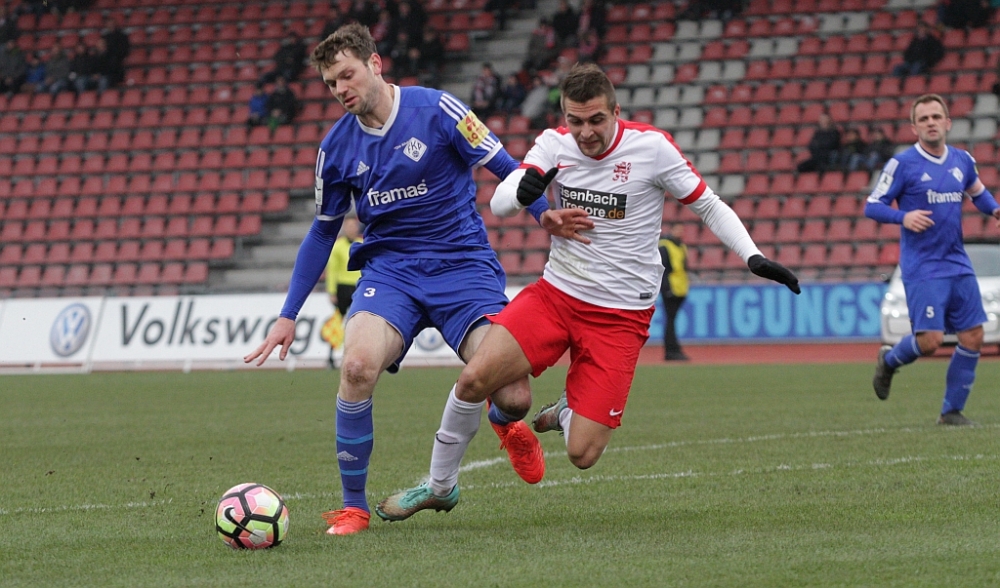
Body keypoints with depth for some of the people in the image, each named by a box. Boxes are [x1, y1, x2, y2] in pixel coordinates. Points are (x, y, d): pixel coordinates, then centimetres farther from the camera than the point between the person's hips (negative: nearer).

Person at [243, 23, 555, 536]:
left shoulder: (435, 110, -8)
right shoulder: (337, 147, 5)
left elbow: (507, 170, -3)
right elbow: (322, 232, 17)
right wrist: (288, 316, 16)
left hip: (463, 266, -2)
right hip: (389, 268, 2)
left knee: (513, 397, -16)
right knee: (357, 365, -29)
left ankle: (504, 422, 28)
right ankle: (353, 506, -11)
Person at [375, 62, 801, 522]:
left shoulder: (651, 147, -12)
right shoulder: (554, 144, -3)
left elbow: (709, 206, -2)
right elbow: (498, 204, -12)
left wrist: (754, 257, -16)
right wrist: (524, 190, -35)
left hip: (620, 317, -3)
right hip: (555, 295, 3)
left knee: (582, 454, -11)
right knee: (474, 378, -19)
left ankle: (568, 414, 27)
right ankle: (440, 486, 5)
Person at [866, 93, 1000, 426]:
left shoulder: (962, 161, 8)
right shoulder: (902, 164, -7)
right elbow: (872, 206, -6)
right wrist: (903, 217, -25)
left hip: (958, 264, 5)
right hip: (922, 268, -5)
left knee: (972, 338, 0)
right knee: (930, 340, -14)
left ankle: (952, 411, 12)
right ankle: (890, 360, 19)